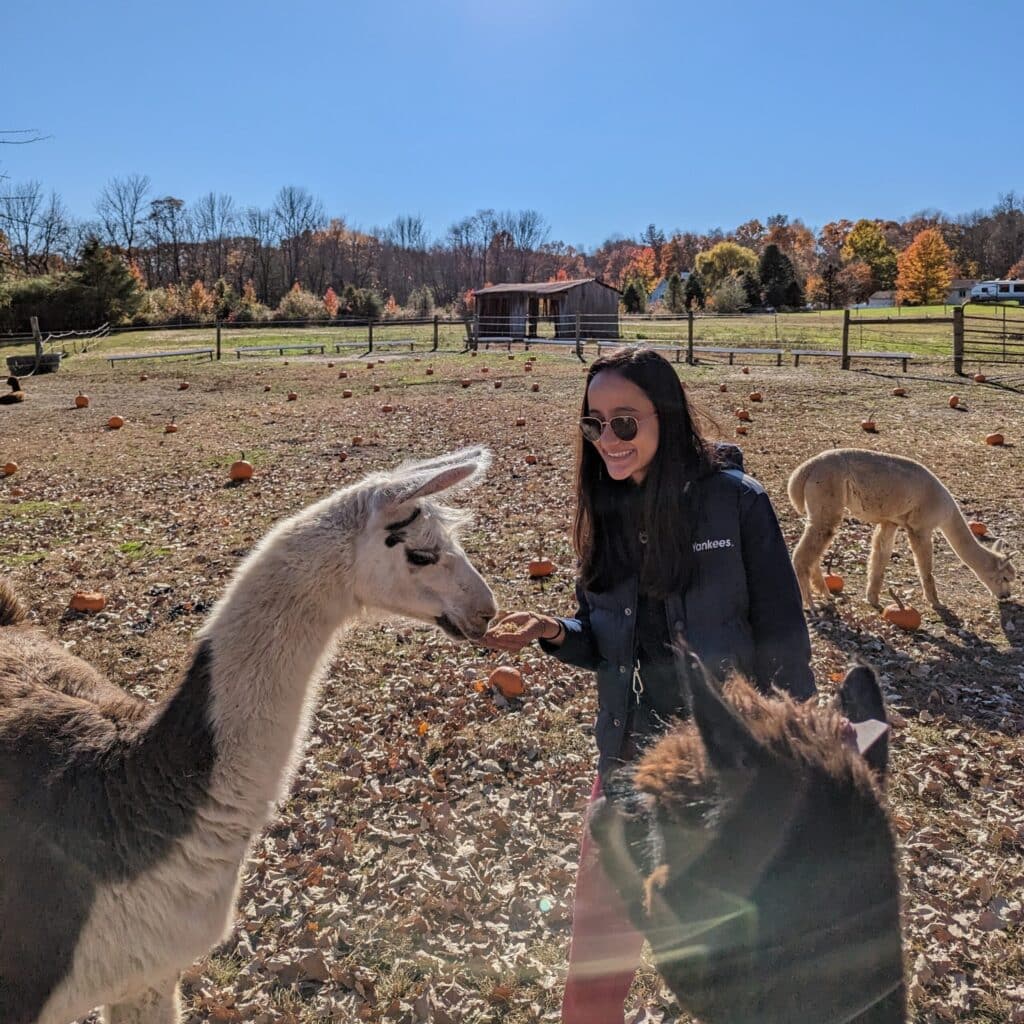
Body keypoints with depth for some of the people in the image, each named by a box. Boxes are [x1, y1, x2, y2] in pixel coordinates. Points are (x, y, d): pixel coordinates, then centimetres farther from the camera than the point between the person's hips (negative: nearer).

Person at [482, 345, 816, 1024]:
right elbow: (603, 642, 7)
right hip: (631, 756, 4)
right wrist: (554, 632, -13)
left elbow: (782, 640, -9)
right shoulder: (605, 512, 1)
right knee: (595, 967, 11)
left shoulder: (735, 501, -13)